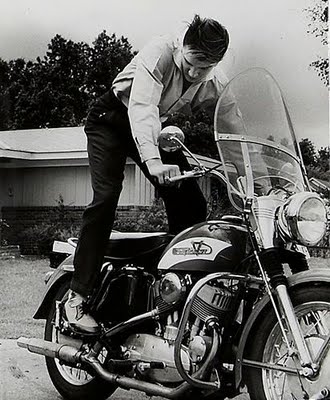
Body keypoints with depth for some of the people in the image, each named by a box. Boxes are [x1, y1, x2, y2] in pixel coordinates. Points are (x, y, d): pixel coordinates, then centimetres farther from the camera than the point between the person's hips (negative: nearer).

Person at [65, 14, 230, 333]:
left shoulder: (216, 85, -12)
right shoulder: (160, 52, -29)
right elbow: (142, 108, -42)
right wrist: (153, 162, -57)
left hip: (158, 129, 6)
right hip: (113, 118, -5)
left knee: (192, 205, -5)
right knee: (106, 198, -23)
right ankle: (78, 295, -20)